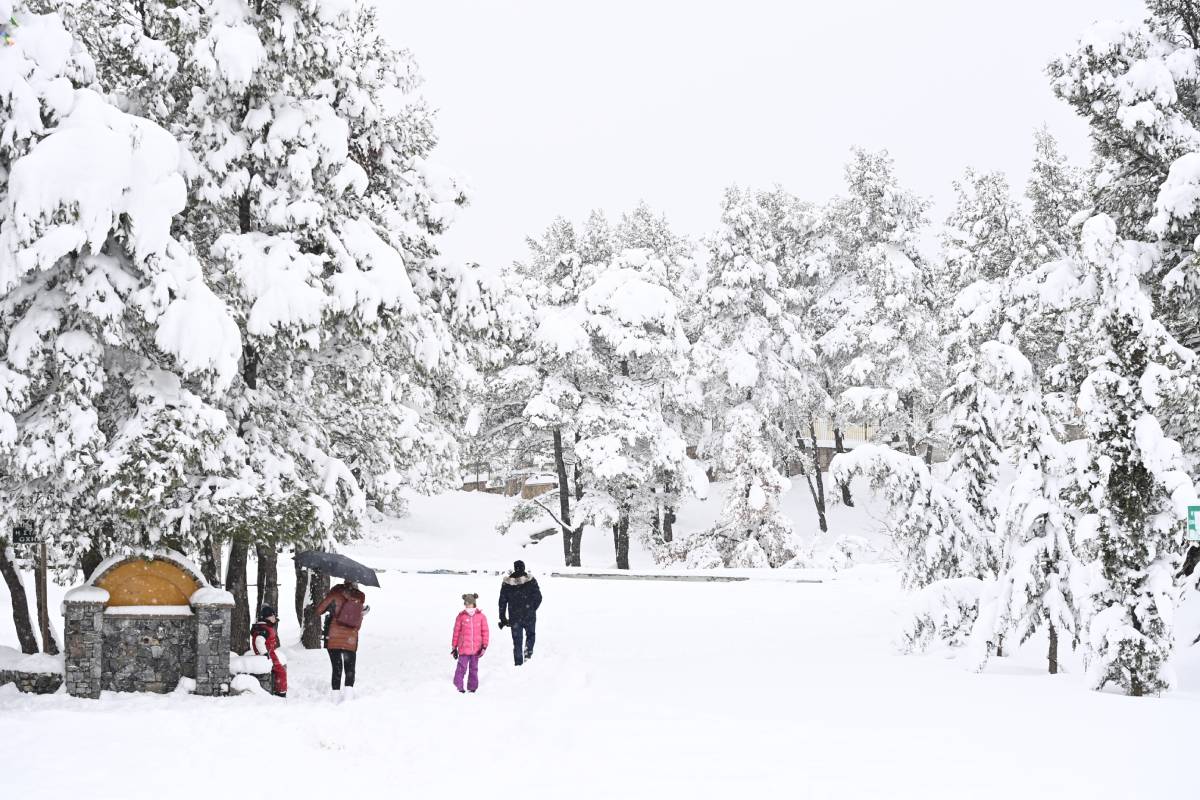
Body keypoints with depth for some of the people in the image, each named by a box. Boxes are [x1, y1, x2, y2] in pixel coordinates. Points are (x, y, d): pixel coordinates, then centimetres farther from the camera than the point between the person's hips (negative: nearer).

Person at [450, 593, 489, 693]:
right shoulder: (461, 616, -3)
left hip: (476, 648, 2)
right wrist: (454, 647, 5)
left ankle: (472, 687, 21)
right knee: (462, 667, -6)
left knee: (474, 668, 11)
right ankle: (458, 686, 4)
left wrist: (484, 646, -2)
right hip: (463, 647, -2)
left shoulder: (481, 616, 1)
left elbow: (485, 632, 4)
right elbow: (456, 632, 3)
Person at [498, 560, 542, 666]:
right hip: (529, 617, -1)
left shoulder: (507, 583, -1)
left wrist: (502, 618, 9)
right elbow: (538, 597, -5)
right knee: (530, 635, 21)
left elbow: (502, 601, 3)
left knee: (517, 642, 9)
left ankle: (518, 663, 7)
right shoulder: (531, 581, -7)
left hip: (514, 617, 1)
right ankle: (528, 652, -1)